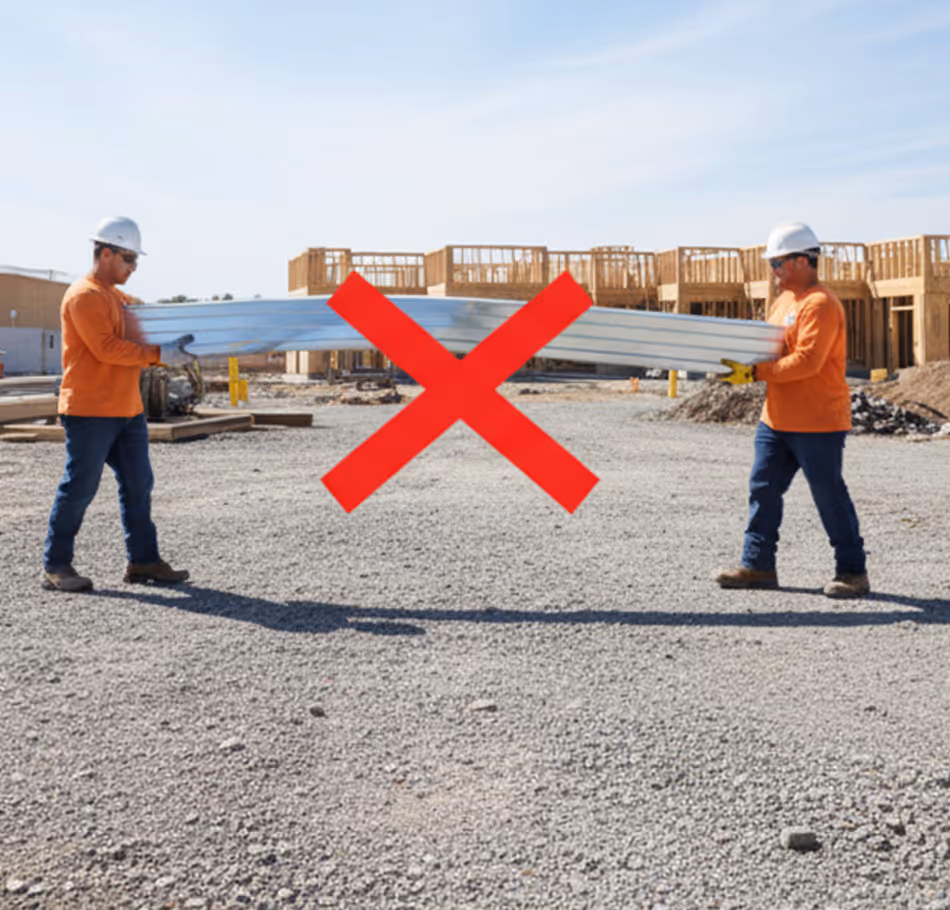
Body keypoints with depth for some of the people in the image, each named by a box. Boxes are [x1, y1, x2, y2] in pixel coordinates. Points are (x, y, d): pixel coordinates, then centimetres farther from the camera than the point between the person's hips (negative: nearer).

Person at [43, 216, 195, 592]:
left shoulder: (120, 297, 19)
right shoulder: (84, 296, -11)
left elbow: (135, 342, 22)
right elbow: (107, 349, -20)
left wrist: (173, 353, 6)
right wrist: (160, 354, -19)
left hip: (127, 409, 9)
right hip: (90, 411, -9)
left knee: (138, 485, 9)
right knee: (79, 488, -3)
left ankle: (143, 560, 16)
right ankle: (55, 567, 8)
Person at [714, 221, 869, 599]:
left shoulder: (821, 304, -15)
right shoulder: (784, 300, 15)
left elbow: (807, 361, -24)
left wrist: (754, 373, -24)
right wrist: (739, 362, 2)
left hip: (818, 424, -9)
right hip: (777, 420, 9)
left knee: (829, 496, 0)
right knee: (763, 489, 9)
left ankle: (852, 571, 12)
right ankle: (758, 565, 18)